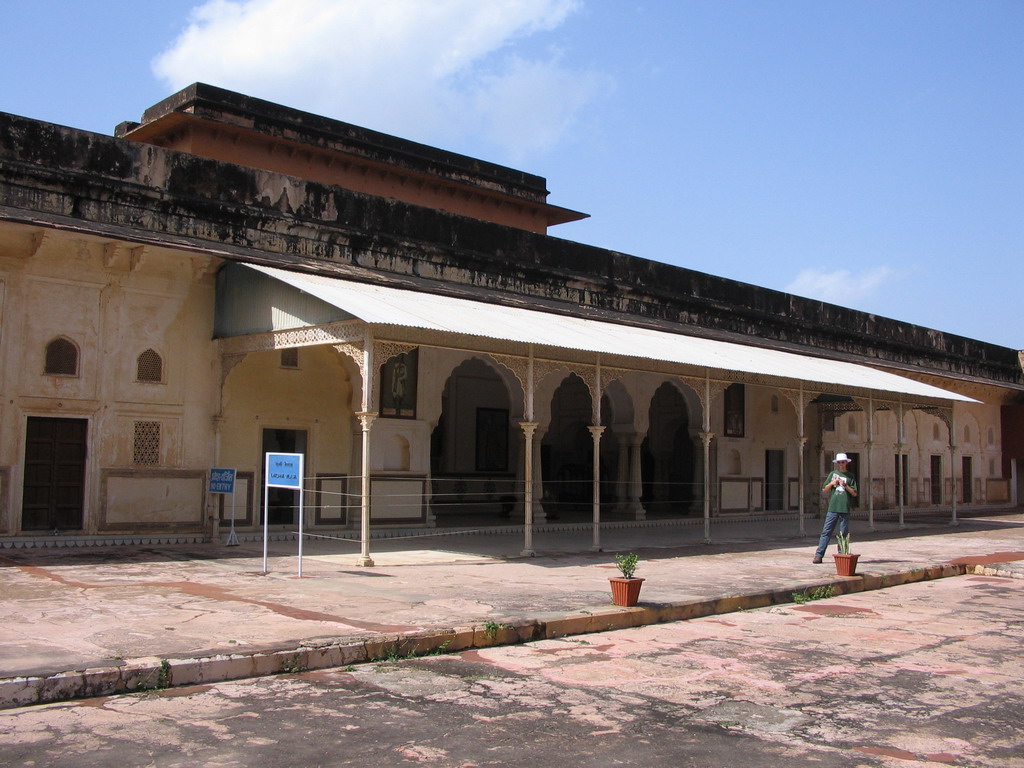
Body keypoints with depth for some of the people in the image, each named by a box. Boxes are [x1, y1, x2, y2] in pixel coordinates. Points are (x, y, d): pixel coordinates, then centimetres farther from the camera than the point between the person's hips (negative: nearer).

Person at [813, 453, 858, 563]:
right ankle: (819, 555, -6)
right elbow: (824, 490, 13)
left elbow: (854, 493, 5)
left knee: (844, 533, 3)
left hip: (845, 509, 0)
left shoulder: (850, 476, 9)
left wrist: (845, 486, -8)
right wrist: (832, 483, -4)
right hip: (832, 508, 0)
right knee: (826, 532, -3)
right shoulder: (833, 474, 11)